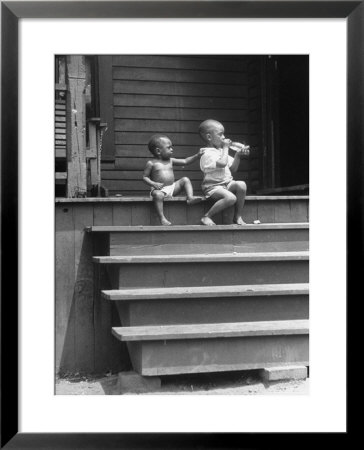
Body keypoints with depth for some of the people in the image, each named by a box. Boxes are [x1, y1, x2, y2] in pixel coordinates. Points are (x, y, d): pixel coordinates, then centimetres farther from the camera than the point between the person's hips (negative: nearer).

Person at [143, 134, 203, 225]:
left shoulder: (170, 161, 13)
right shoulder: (151, 163, -2)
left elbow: (185, 161, 16)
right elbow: (145, 177, -1)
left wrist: (197, 156, 7)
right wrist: (153, 184, -19)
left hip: (172, 187, 6)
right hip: (159, 189, -6)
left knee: (185, 180, -4)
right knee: (158, 195, -38)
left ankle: (190, 198, -20)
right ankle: (162, 218, -38)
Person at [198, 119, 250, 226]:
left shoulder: (221, 151, 17)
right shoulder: (207, 153, -12)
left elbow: (233, 169, 18)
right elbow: (222, 163, -29)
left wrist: (238, 155, 3)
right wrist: (225, 147, -14)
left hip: (227, 183, 8)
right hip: (213, 186, -8)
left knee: (241, 185, -22)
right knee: (231, 198, -33)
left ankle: (238, 217, -11)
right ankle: (207, 217, -15)